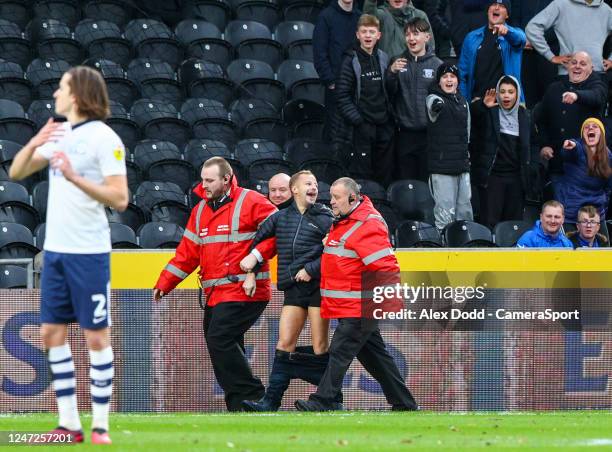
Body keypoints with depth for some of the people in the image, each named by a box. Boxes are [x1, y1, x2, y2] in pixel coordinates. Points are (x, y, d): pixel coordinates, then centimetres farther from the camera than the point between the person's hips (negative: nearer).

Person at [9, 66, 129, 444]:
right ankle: (69, 425, 12)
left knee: (97, 336, -2)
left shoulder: (104, 138, -10)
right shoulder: (59, 133, 11)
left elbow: (120, 199, -15)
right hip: (55, 249, 7)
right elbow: (17, 173, 12)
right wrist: (34, 144, -6)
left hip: (89, 252, -7)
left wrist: (76, 178, -24)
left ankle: (100, 426, 3)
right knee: (52, 333, 7)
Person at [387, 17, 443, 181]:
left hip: (429, 135, -1)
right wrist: (392, 73, -17)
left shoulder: (437, 65, 2)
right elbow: (388, 94, 0)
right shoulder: (398, 63, 6)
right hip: (405, 135, 1)